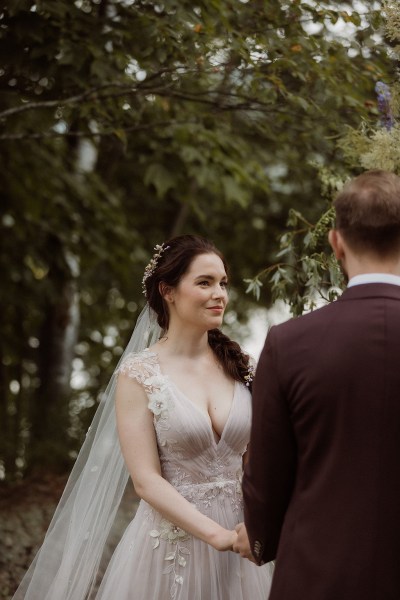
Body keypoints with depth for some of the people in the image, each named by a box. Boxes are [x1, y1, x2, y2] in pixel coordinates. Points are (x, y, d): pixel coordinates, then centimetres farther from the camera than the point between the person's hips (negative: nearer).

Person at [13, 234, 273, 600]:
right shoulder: (138, 374, -7)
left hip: (237, 537, 4)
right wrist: (220, 535, -21)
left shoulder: (239, 367, 4)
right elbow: (146, 481, -12)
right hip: (170, 547, -4)